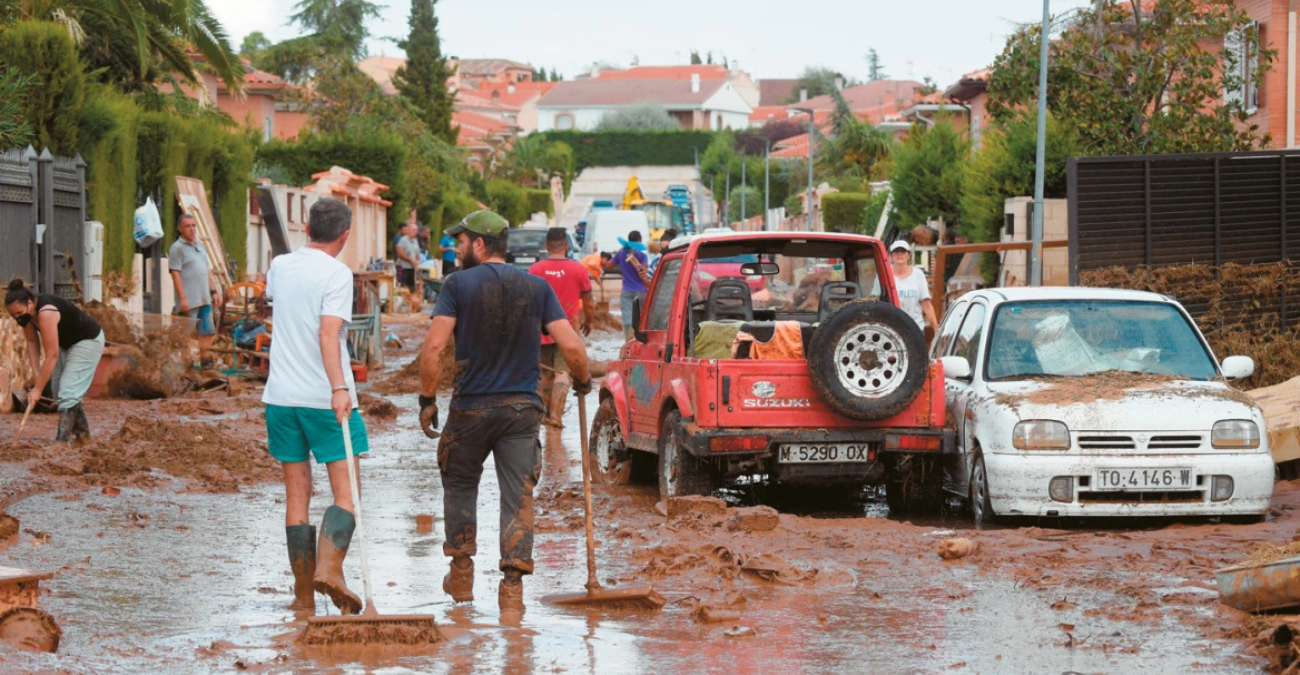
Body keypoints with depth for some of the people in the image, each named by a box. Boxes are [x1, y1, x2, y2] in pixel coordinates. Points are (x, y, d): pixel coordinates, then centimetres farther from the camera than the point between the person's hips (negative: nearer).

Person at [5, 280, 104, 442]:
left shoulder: (46, 313, -38)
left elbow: (52, 355, -37)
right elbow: (32, 342, -3)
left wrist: (37, 389, -33)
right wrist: (37, 373, -14)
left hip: (88, 341, -9)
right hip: (67, 343, 9)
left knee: (67, 391, -17)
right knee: (58, 388, 16)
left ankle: (62, 439, -18)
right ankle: (81, 430, 32)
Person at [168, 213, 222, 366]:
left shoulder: (200, 246, 18)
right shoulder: (177, 248, -7)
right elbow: (175, 274, -14)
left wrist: (214, 291, 15)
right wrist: (182, 297, -19)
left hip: (204, 299, 8)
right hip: (189, 301, -8)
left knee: (208, 332, 10)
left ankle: (205, 361, 19)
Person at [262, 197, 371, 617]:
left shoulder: (280, 266, 10)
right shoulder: (336, 273, -9)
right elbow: (329, 333, -21)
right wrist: (339, 388, -28)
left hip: (281, 396, 6)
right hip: (325, 398, -6)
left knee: (296, 494, 6)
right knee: (346, 491, -2)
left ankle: (303, 596, 4)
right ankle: (328, 567, -24)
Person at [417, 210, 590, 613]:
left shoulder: (459, 285, -5)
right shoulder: (536, 288, 3)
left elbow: (434, 346, -13)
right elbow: (571, 346, -4)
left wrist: (427, 399, -4)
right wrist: (583, 381, 15)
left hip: (471, 408, -1)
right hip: (523, 408, 1)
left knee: (460, 485, 19)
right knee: (518, 496, 2)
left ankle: (461, 575, 24)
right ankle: (512, 585, -5)